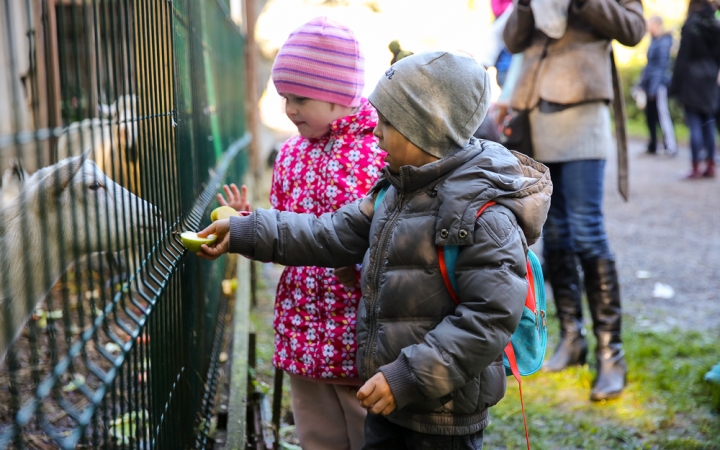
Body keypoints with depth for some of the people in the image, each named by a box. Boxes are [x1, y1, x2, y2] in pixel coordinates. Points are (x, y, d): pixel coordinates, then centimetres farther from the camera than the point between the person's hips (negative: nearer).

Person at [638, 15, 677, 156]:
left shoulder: (663, 42, -12)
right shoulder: (654, 41, 15)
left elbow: (662, 65, -16)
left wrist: (653, 86, -19)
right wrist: (642, 82, 21)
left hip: (659, 84, -9)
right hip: (650, 84, 9)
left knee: (662, 114, -9)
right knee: (650, 116, 10)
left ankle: (671, 146, -9)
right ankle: (652, 145, 16)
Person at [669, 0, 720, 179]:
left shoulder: (690, 26, -9)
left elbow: (682, 57, -11)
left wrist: (675, 85, -8)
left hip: (692, 80, -5)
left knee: (695, 124, -5)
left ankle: (696, 168, -5)